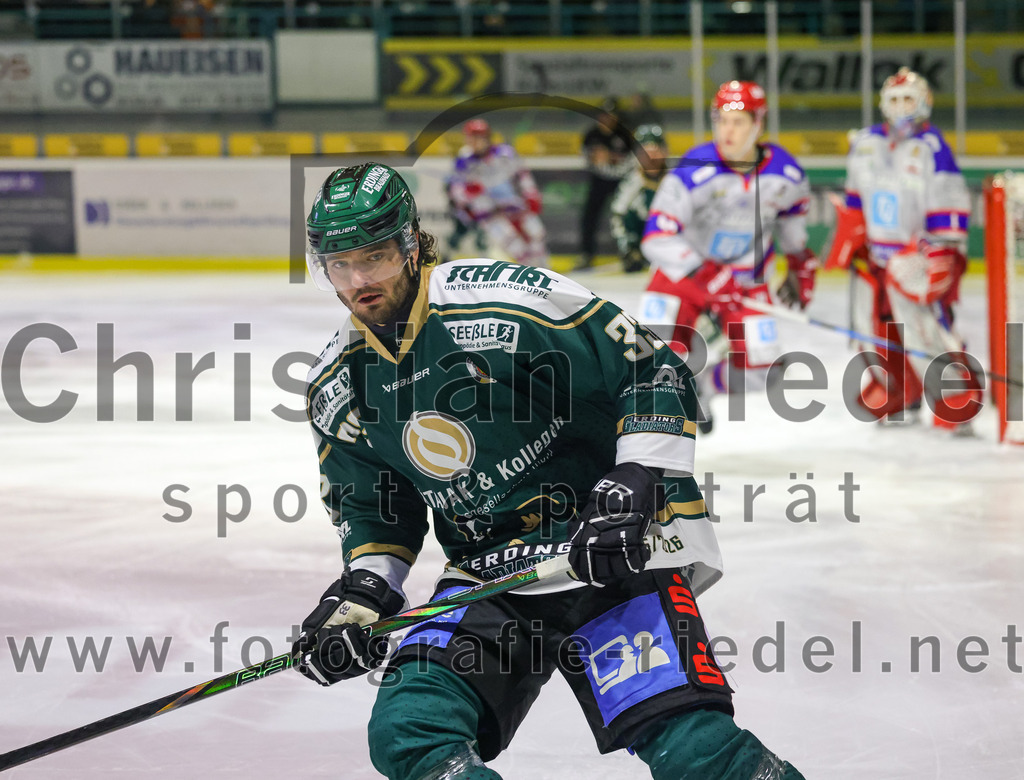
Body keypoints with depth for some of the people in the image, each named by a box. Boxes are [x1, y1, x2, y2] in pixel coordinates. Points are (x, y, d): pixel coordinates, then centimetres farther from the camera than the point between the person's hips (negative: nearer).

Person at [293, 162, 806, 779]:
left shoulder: (510, 301, -15)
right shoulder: (338, 388, 5)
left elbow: (655, 375, -11)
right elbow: (373, 510, 18)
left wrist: (635, 487, -20)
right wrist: (361, 595, 2)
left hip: (613, 551, -6)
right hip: (484, 580, 6)